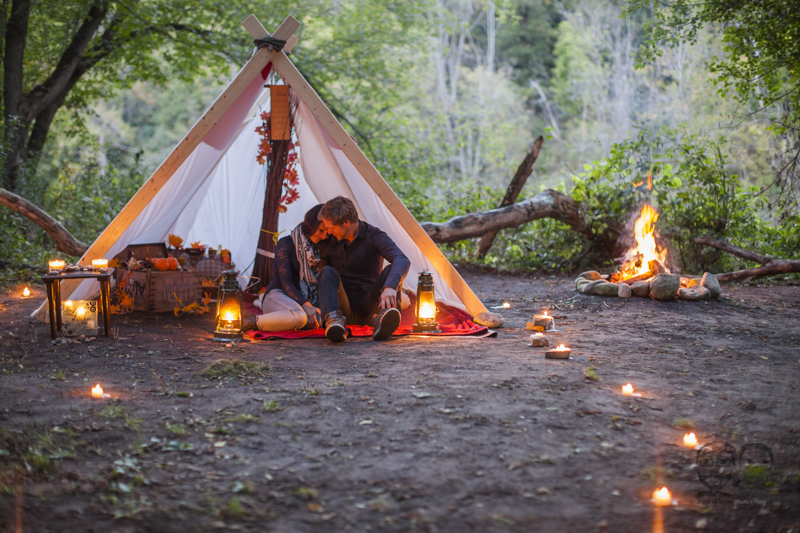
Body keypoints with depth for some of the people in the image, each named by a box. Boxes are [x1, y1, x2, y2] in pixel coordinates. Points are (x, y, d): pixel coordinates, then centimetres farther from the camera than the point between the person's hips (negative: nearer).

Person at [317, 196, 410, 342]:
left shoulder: (375, 237, -10)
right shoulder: (334, 240, 4)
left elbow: (402, 261, -29)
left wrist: (390, 287, -49)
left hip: (367, 307, -2)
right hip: (343, 306, 2)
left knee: (391, 271, -27)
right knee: (328, 271, -26)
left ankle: (382, 320, -54)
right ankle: (334, 320, -52)